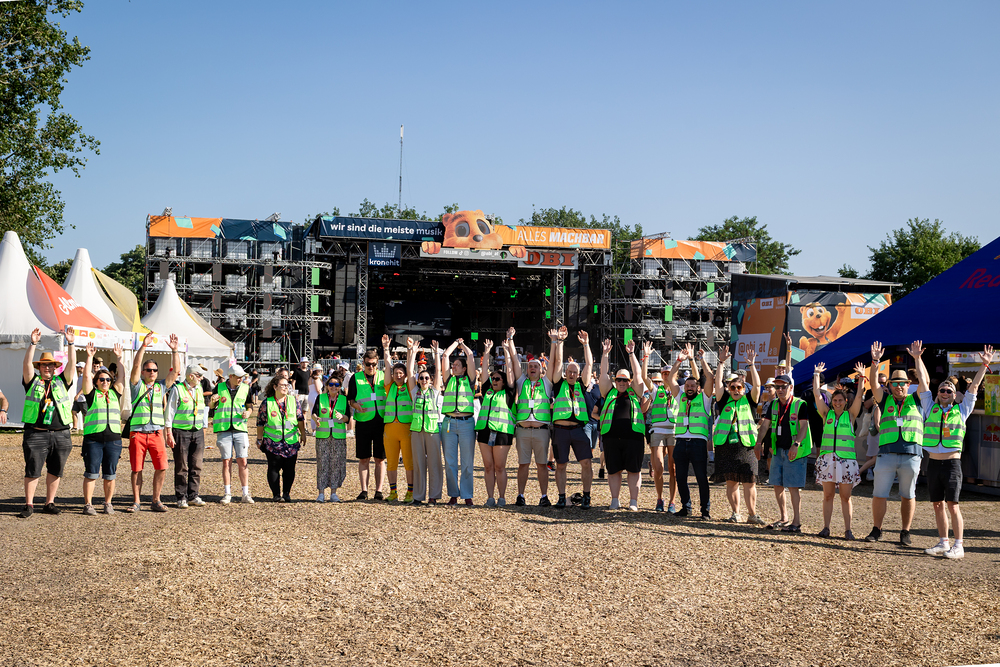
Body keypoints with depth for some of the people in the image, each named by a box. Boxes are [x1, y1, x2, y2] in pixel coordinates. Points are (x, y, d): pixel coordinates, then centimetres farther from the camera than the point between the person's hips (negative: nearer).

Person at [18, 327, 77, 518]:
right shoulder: (33, 381, 8)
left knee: (55, 471, 7)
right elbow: (27, 363, -4)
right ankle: (29, 505, 5)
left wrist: (71, 343, -8)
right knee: (32, 471, -3)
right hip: (36, 434, -2)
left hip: (61, 435, 2)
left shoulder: (62, 382, 12)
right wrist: (33, 344, -14)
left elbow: (72, 364, 2)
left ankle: (49, 503, 17)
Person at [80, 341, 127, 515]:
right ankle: (88, 504, 4)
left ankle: (108, 503, 14)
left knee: (110, 474, 5)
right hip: (93, 438, -3)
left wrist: (119, 358, 10)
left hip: (113, 439, 3)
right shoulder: (91, 394, 7)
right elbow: (87, 376, -1)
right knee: (91, 473, -2)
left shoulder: (115, 393, 15)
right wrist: (90, 356, -2)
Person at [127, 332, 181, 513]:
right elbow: (136, 365, -7)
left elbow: (175, 371, 7)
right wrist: (143, 346, -15)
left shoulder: (161, 387, 14)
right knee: (137, 469, 1)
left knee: (162, 467, -5)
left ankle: (156, 501, 7)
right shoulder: (137, 385, 7)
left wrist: (174, 350, -1)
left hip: (156, 433, 2)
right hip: (137, 432, -2)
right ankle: (136, 502, 11)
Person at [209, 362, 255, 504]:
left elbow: (250, 406, 16)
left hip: (240, 429, 0)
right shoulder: (219, 388, 5)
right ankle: (227, 493, 8)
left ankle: (245, 494, 2)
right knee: (226, 462, 1)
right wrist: (212, 401, -8)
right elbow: (210, 405, 15)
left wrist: (248, 413, -7)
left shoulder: (246, 388, 8)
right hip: (223, 429, 0)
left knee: (242, 462, -3)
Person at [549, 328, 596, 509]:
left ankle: (586, 497, 4)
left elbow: (589, 364, 13)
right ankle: (561, 497, 13)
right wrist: (558, 342, 6)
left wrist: (586, 344, 10)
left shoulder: (581, 386, 14)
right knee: (561, 465, 4)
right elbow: (557, 361, 6)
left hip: (579, 429, 1)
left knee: (587, 463, -5)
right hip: (560, 430, -1)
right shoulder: (559, 385, 10)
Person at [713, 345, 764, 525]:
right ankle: (736, 514, 14)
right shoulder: (724, 401, 10)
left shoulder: (748, 401, 8)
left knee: (749, 482, -3)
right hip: (726, 445, 1)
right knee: (731, 482, 5)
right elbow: (718, 383, -1)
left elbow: (757, 385, -4)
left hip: (745, 446, -1)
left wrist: (751, 364, -11)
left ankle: (752, 515, 4)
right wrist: (721, 363, -8)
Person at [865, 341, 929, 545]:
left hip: (911, 454, 0)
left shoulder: (915, 400, 12)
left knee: (908, 496, 6)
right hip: (886, 453, 0)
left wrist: (917, 358, -4)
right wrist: (875, 362, -12)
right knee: (879, 494, 0)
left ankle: (905, 532, 15)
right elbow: (873, 383, 0)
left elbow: (923, 380, 2)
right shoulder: (885, 400, 12)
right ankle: (876, 530, 11)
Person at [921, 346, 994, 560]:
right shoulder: (930, 408, 10)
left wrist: (985, 365, -1)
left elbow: (974, 387, 4)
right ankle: (943, 543, 15)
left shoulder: (961, 410, 7)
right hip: (934, 463, 3)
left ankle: (958, 545, -6)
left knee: (952, 504, -8)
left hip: (952, 463, -3)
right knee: (938, 505, 7)